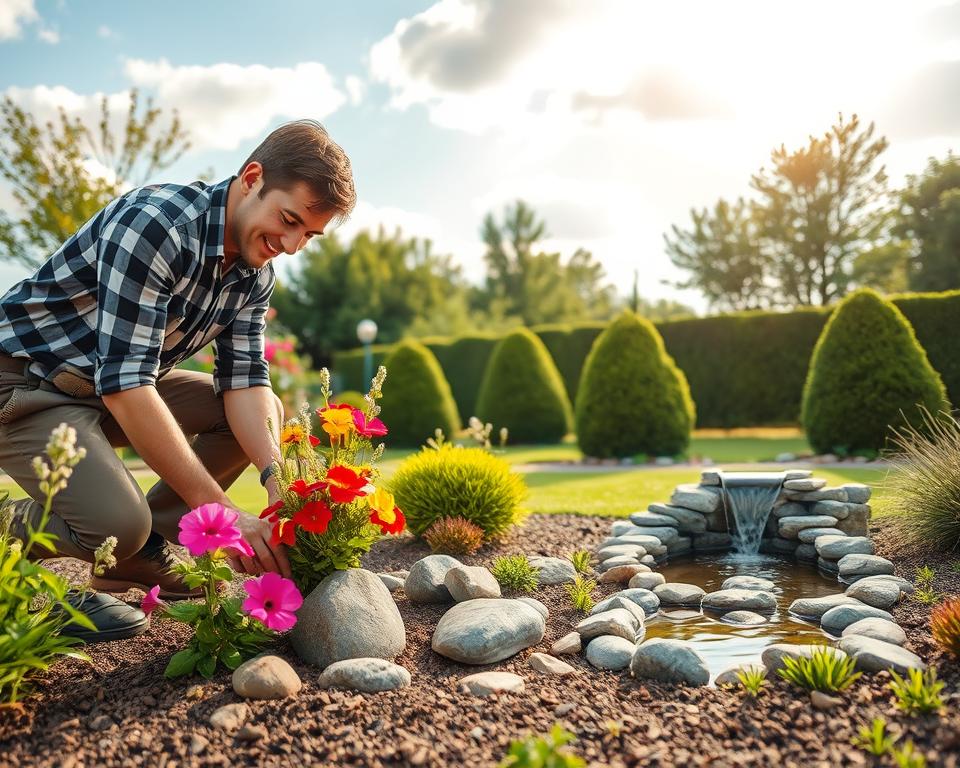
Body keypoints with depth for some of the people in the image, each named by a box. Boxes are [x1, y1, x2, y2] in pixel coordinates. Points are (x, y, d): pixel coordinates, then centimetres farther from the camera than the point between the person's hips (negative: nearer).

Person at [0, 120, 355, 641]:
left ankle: (139, 554, 6)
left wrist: (277, 477, -23)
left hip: (119, 382, 8)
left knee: (269, 414, -1)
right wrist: (220, 511, -34)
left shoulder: (256, 274, -3)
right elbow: (124, 384, -33)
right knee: (117, 521, -29)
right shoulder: (154, 224, -29)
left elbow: (244, 382, -4)